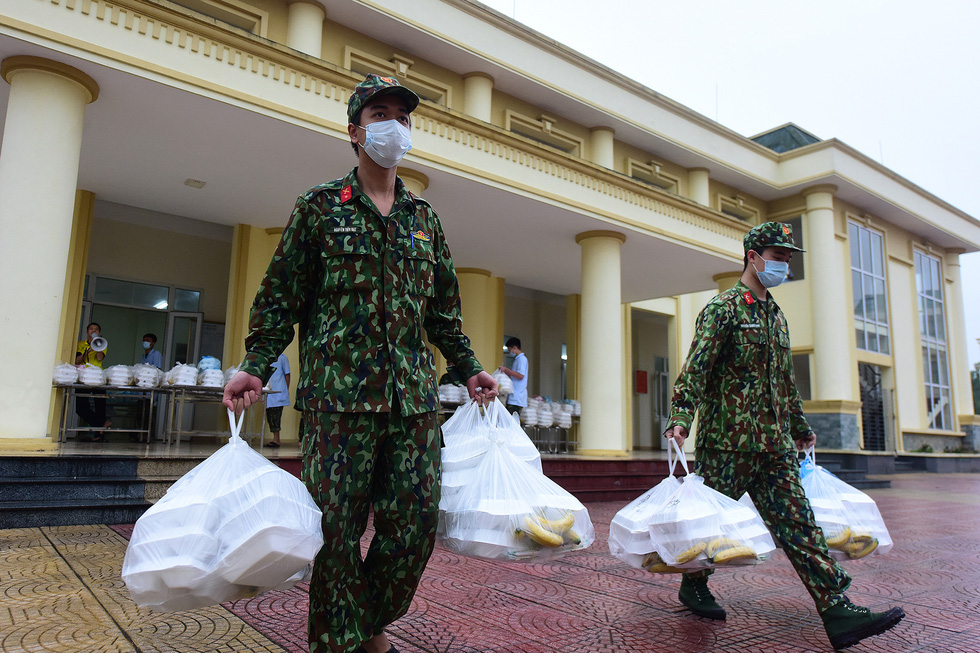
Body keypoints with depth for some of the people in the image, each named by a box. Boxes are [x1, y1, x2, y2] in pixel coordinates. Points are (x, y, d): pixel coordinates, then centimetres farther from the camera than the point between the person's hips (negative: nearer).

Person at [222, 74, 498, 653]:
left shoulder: (424, 218, 17)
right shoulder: (321, 205, 7)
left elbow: (444, 309, 22)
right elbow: (281, 297, 5)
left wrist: (469, 369, 17)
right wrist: (255, 368, -6)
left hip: (415, 398, 4)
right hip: (340, 394, -3)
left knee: (416, 525, 5)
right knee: (338, 531, 1)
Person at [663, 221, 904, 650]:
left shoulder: (776, 316, 18)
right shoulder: (723, 308, -6)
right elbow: (696, 366, -16)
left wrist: (801, 428, 29)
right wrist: (680, 417, -27)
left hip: (775, 444, 7)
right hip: (728, 440, -7)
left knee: (797, 521, 2)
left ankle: (838, 613, 1)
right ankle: (693, 585, 26)